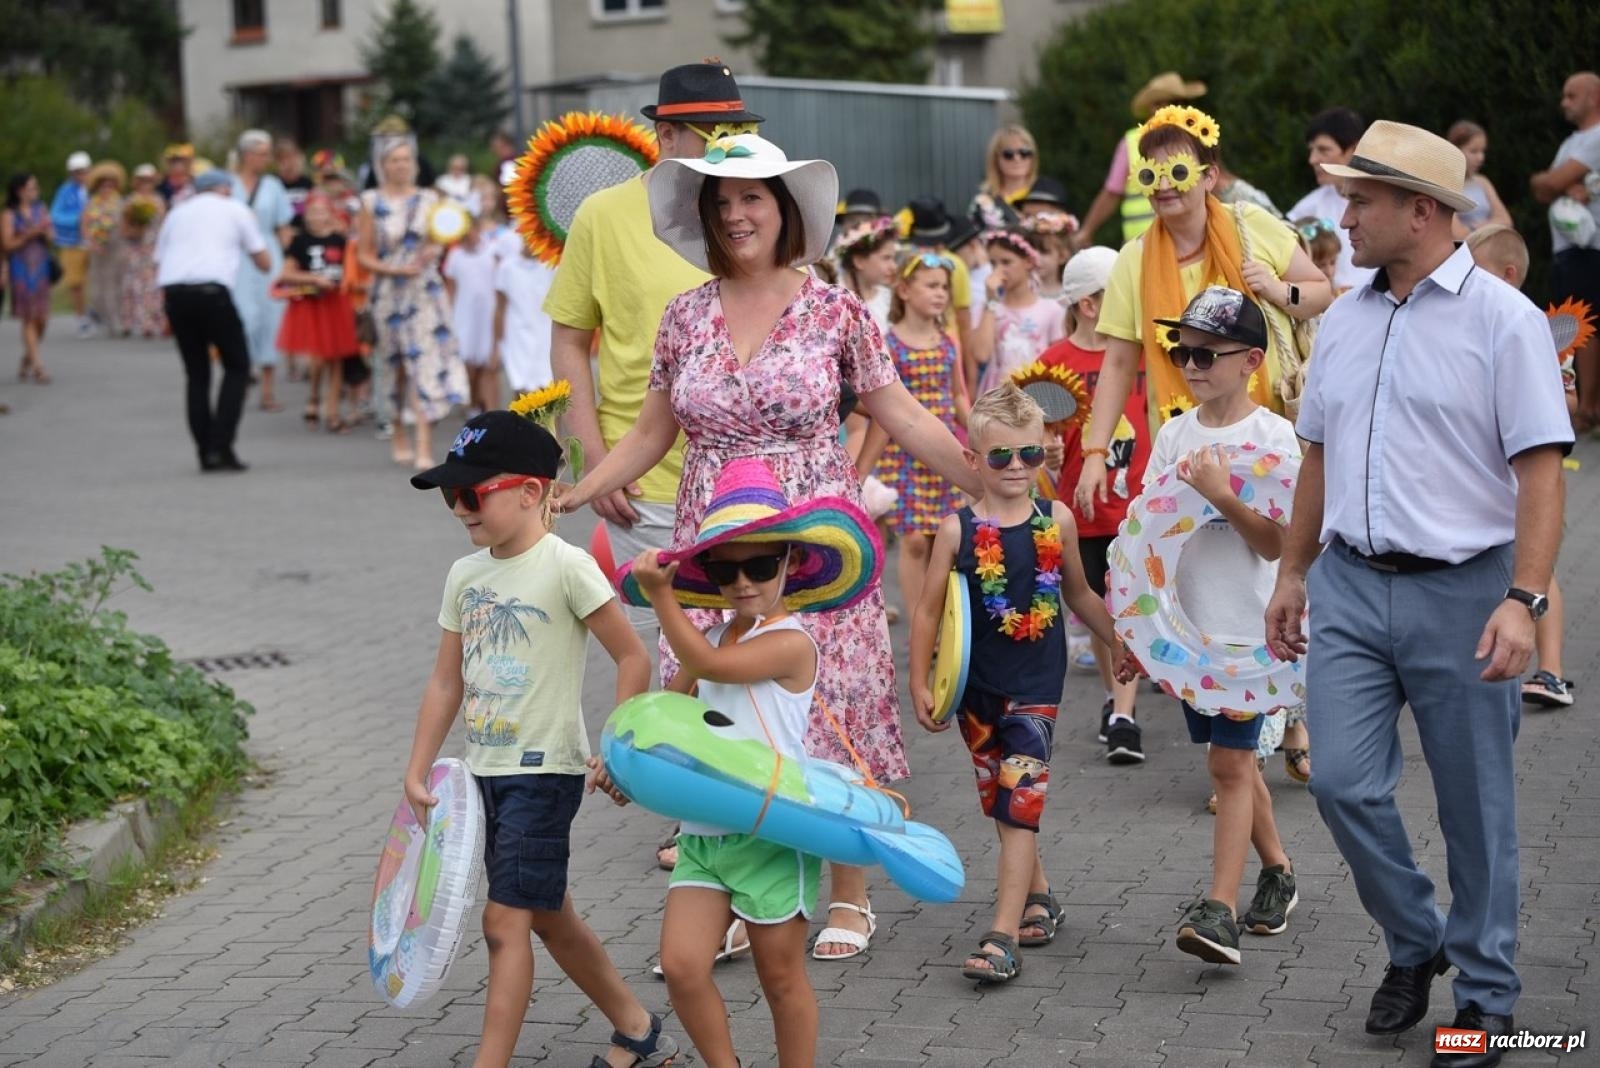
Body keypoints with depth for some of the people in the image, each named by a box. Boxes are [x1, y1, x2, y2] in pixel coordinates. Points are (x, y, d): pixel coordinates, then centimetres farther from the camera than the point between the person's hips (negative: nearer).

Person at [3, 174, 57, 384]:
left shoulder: (41, 210, 9)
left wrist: (45, 232, -11)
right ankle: (37, 366, -7)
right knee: (29, 319, -6)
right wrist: (29, 235, -17)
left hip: (41, 267, 4)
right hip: (21, 269, -4)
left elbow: (51, 237, 10)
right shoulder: (10, 215, -3)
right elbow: (7, 244, -8)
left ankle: (27, 360, 25)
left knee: (41, 319, 4)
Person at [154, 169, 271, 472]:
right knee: (237, 367, 8)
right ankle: (220, 447, -3)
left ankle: (206, 453, 10)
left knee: (196, 373, 14)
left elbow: (159, 266, 22)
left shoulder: (177, 212, 27)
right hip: (212, 290, -4)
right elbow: (264, 264, 19)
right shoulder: (236, 210, 17)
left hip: (173, 291, 4)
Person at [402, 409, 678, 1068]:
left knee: (505, 921, -9)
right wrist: (416, 773, 9)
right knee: (549, 918, 17)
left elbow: (632, 659, -12)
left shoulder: (566, 567, -14)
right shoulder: (465, 576, 7)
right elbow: (446, 682, 12)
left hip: (544, 770, -8)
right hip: (485, 769, 8)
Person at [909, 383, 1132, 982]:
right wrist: (919, 684, -4)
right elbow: (928, 610, -1)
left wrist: (1118, 644, 23)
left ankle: (1003, 935, -12)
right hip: (977, 689, 1)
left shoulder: (1057, 521, 0)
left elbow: (1078, 594, 16)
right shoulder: (957, 529, -5)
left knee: (1018, 809, -9)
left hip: (1036, 688, -1)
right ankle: (1037, 896, 34)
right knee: (1003, 807, 13)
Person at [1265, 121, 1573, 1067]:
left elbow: (1540, 471, -13)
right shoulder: (1344, 321, 11)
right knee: (1344, 783, -1)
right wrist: (1293, 572, 18)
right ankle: (1415, 942, 23)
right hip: (1351, 586, 5)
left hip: (1461, 594, -5)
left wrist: (1523, 600, -21)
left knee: (1476, 806, 4)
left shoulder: (1503, 318, -8)